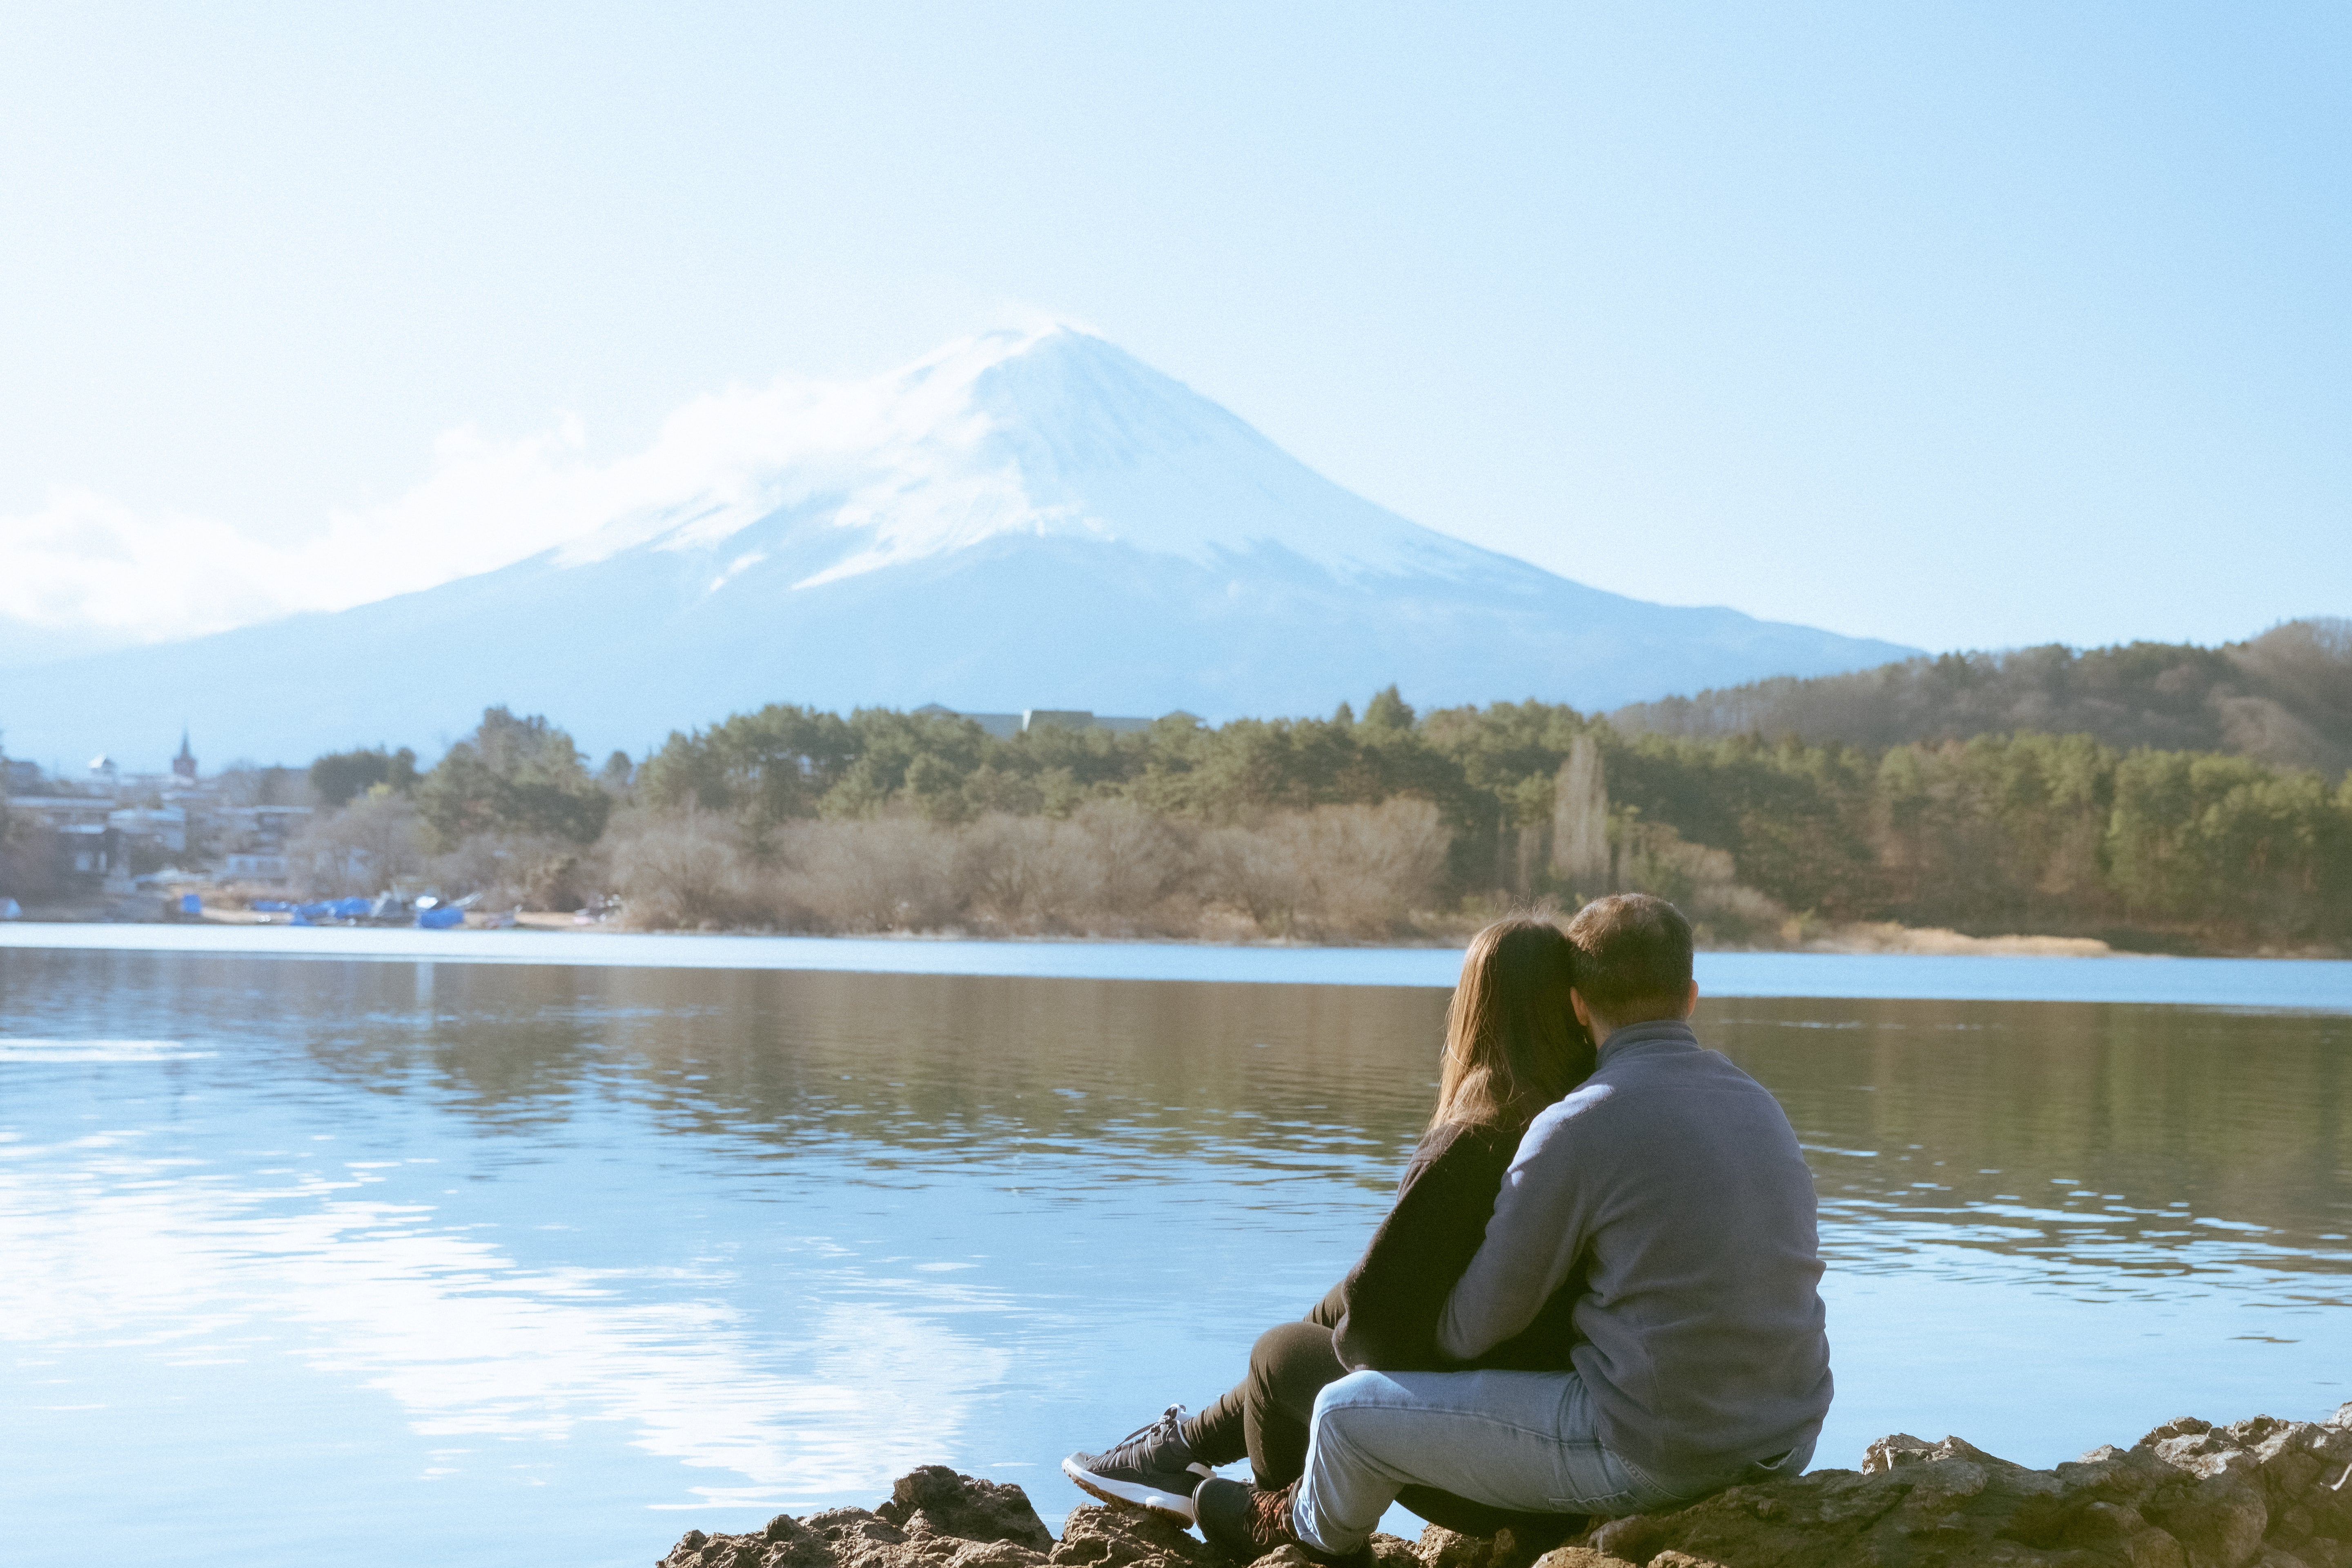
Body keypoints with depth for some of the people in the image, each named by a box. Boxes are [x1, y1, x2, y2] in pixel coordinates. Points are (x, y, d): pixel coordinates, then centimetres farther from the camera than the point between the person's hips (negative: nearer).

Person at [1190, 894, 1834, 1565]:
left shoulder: (1580, 1126, -16)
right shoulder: (1760, 1105, 6)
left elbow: (1471, 1327, -8)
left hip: (1655, 1453, -7)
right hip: (1784, 1439, 7)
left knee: (1349, 1411, 9)